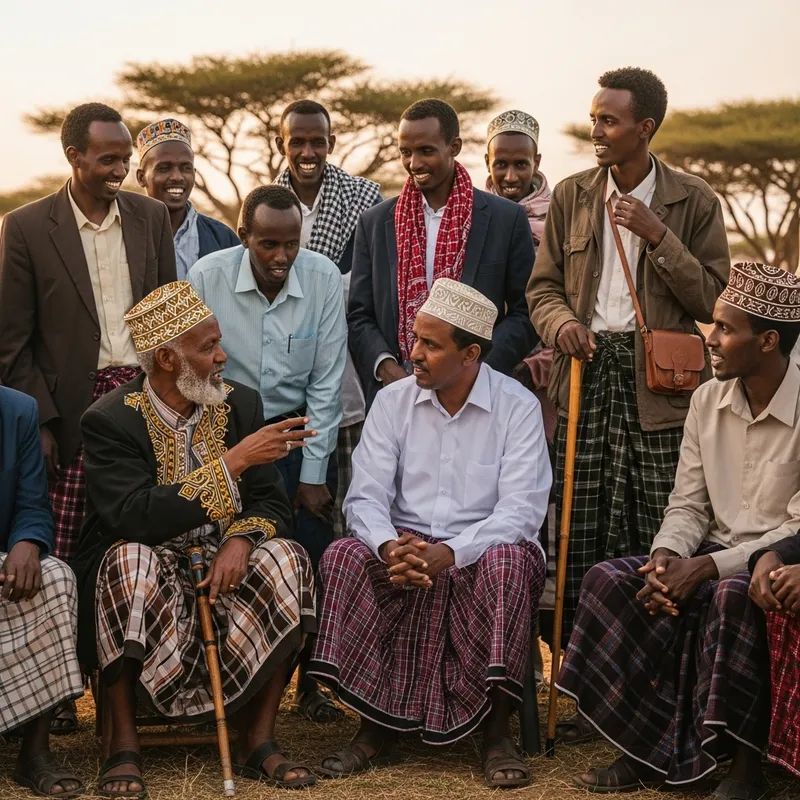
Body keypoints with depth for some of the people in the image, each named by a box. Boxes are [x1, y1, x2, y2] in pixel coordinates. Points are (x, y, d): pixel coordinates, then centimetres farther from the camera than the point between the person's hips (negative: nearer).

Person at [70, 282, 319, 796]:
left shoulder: (241, 404, 3)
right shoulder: (110, 421, -12)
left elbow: (273, 504, 1)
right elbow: (134, 518, -26)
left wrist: (241, 538, -24)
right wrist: (233, 462, -27)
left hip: (221, 564, 4)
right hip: (147, 575, -4)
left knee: (285, 559, -24)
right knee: (129, 558, -35)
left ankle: (259, 742, -17)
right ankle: (124, 747, -25)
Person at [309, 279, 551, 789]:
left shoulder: (517, 406, -4)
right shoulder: (393, 401, 5)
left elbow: (521, 509, -13)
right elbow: (366, 497, -2)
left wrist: (451, 554, -28)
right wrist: (390, 548, -25)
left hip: (482, 551, -3)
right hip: (407, 546, 3)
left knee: (509, 562, -36)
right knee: (344, 558, -26)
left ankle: (497, 733, -23)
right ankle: (377, 727, -17)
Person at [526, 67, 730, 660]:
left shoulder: (694, 201, 3)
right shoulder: (571, 196, 12)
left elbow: (714, 301, -1)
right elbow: (543, 285, 14)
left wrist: (659, 238, -11)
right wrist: (561, 323, -8)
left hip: (659, 382, -2)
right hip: (586, 370, 2)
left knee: (659, 535, -4)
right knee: (579, 531, 0)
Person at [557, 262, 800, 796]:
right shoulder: (708, 400, 6)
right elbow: (688, 505, 8)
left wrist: (705, 566, -24)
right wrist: (667, 556, -14)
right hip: (715, 553, 7)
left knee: (732, 595, -39)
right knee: (609, 580, -17)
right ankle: (646, 751, -12)